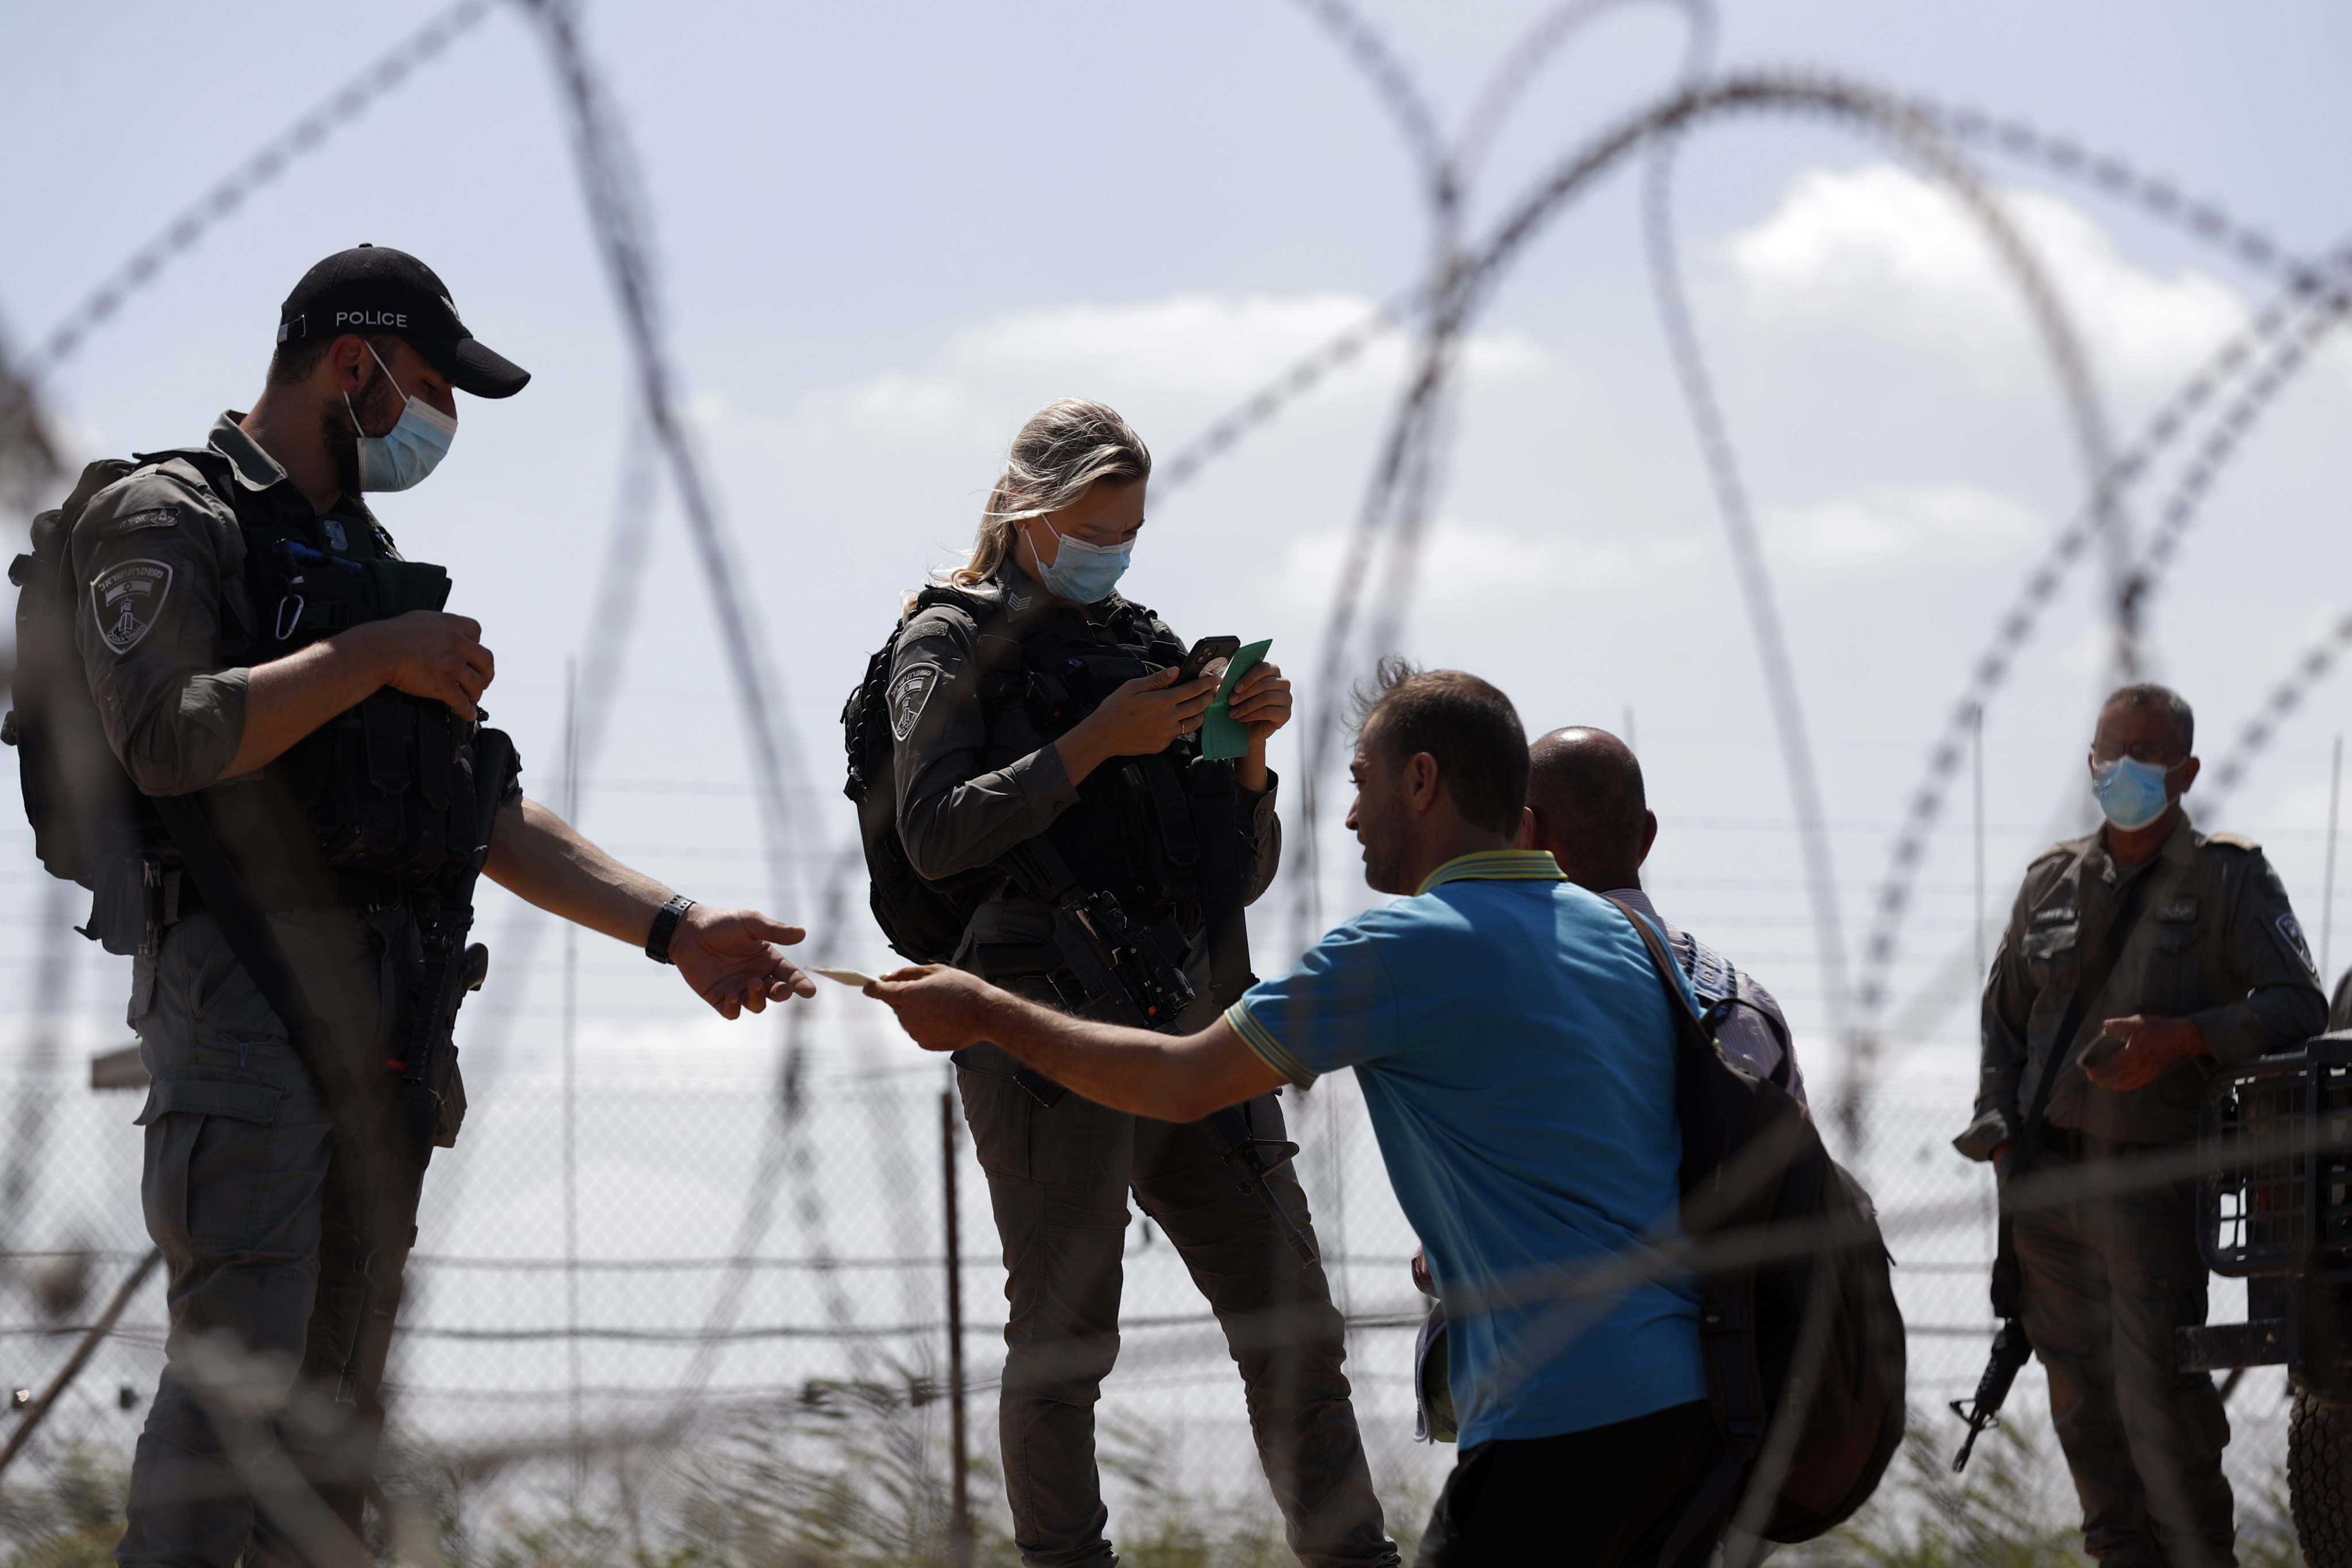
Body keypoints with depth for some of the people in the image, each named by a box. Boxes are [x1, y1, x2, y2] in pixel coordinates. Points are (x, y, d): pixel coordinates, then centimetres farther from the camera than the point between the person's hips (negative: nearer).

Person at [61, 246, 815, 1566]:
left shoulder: (379, 562, 24)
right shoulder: (172, 520, -2)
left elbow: (494, 814, 22)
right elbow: (168, 738, -19)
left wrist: (676, 927, 12)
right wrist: (372, 659, -12)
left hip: (384, 1004, 9)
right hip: (244, 978, -8)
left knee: (339, 1391, 6)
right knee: (241, 1362, -19)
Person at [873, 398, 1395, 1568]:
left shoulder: (1147, 645, 21)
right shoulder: (953, 641, 7)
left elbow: (1246, 872, 20)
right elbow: (935, 833, -10)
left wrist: (1245, 753, 2)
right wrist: (1094, 744, -14)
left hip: (1194, 1025, 6)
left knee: (1293, 1323, 3)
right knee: (1064, 1334, -5)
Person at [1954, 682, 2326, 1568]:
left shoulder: (2230, 881, 0)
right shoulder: (2053, 880, 14)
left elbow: (2298, 1007, -9)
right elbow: (2003, 1017, 22)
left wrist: (2178, 1038, -22)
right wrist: (1996, 1122, 7)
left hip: (2151, 1179, -5)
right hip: (2044, 1173, 5)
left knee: (2156, 1389, -12)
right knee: (2080, 1394, 8)